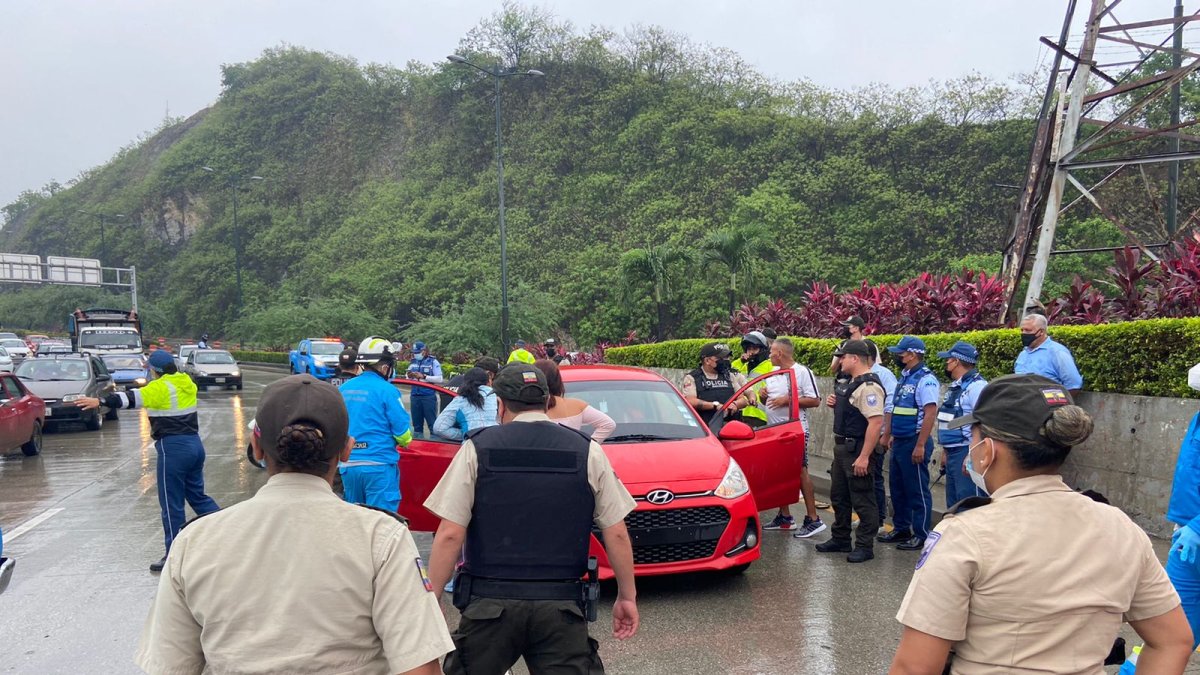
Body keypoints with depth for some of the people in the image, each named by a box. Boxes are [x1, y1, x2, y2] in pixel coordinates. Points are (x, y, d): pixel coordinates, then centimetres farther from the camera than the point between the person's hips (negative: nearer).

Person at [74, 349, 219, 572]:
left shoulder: (161, 387, -11)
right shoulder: (187, 383, 12)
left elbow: (133, 398, -23)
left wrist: (100, 402, -27)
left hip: (173, 447, -8)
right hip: (194, 444, 8)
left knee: (171, 504, 1)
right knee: (197, 496, 19)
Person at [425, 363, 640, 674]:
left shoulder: (477, 449, -2)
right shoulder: (587, 452, 1)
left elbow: (450, 535, -5)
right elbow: (616, 534, 2)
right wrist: (627, 596, 12)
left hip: (488, 602, 0)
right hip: (561, 605, 1)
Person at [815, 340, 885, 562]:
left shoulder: (868, 386, -20)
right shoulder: (852, 383, 14)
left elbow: (876, 421, -27)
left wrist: (864, 456, -28)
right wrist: (837, 404, 5)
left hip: (858, 450, -11)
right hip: (843, 447, 11)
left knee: (862, 501, 0)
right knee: (839, 496, 18)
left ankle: (864, 546, 9)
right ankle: (840, 540, 29)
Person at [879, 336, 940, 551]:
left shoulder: (925, 379, -16)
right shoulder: (904, 377, 13)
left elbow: (930, 414, -21)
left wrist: (920, 445, -23)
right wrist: (890, 435, 20)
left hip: (914, 442, -9)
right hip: (899, 442, 9)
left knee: (917, 491, 0)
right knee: (897, 488, 16)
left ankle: (921, 535, 10)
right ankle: (901, 529, 28)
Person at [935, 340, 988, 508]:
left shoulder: (976, 385, -15)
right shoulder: (955, 386, 15)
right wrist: (945, 450, 22)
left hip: (966, 453, -10)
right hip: (953, 454, 10)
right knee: (953, 505, 16)